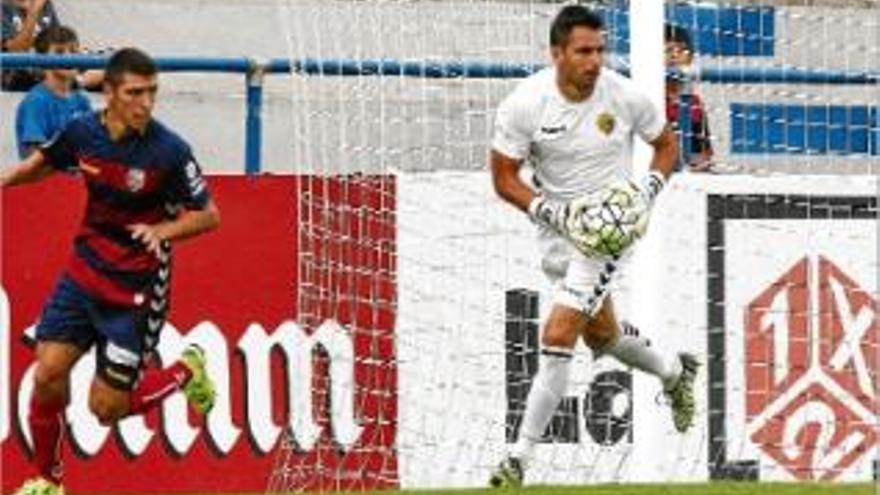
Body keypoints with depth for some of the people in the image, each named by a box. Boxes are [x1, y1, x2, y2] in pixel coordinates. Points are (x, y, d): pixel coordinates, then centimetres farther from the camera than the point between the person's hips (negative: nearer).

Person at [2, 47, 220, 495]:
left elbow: (208, 215, -8)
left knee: (107, 408, -2)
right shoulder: (82, 132, -7)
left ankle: (187, 372, 25)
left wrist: (162, 230, -25)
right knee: (48, 376, -7)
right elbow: (40, 164, 16)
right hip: (84, 274, 4)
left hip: (136, 290, -4)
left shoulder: (169, 151, -19)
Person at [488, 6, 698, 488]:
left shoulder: (625, 96, -15)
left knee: (557, 336, -15)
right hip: (558, 230, 4)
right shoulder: (523, 104, -15)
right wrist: (552, 212, -22)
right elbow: (504, 178, -7)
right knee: (600, 333, 21)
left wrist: (648, 189, -13)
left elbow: (667, 144, 4)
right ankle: (674, 372, 52)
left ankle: (521, 456, -10)